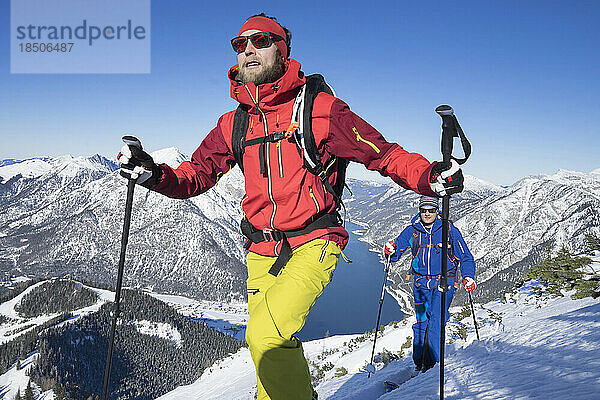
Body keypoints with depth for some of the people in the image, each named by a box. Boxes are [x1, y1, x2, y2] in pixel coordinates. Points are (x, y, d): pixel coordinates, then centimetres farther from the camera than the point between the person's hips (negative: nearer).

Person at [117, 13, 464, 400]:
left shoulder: (319, 107, -5)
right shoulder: (233, 125, 8)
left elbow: (382, 153, -7)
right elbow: (193, 176, 11)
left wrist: (430, 175, -23)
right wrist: (152, 174, -9)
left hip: (314, 242, -5)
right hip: (262, 251, 5)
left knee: (266, 334, -21)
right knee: (274, 348, 14)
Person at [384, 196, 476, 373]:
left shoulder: (449, 230, -4)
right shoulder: (412, 231, 2)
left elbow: (465, 258, 3)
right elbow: (397, 249, 7)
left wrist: (468, 277, -13)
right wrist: (391, 251, -17)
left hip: (444, 281, -2)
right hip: (421, 282, 2)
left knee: (436, 321, -15)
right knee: (421, 322, 4)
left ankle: (434, 360, -4)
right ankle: (419, 361, 18)